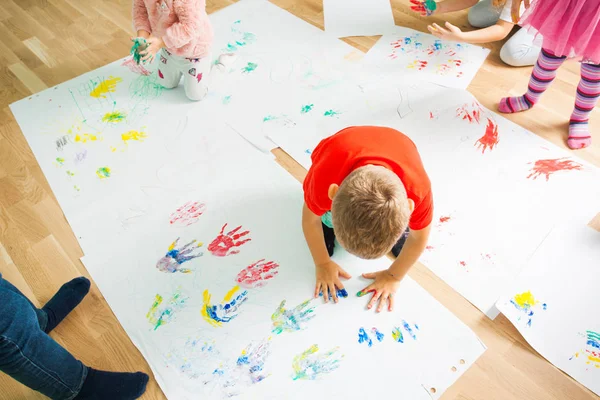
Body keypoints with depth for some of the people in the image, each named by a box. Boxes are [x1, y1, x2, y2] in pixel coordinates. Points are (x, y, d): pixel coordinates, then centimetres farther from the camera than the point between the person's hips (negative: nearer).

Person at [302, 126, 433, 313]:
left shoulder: (417, 188, -42)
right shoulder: (324, 178, -44)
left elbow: (418, 238, -18)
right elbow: (310, 220, -20)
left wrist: (394, 276, -6)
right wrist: (322, 264, -6)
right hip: (340, 172, 0)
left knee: (402, 246, -5)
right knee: (324, 244, -6)